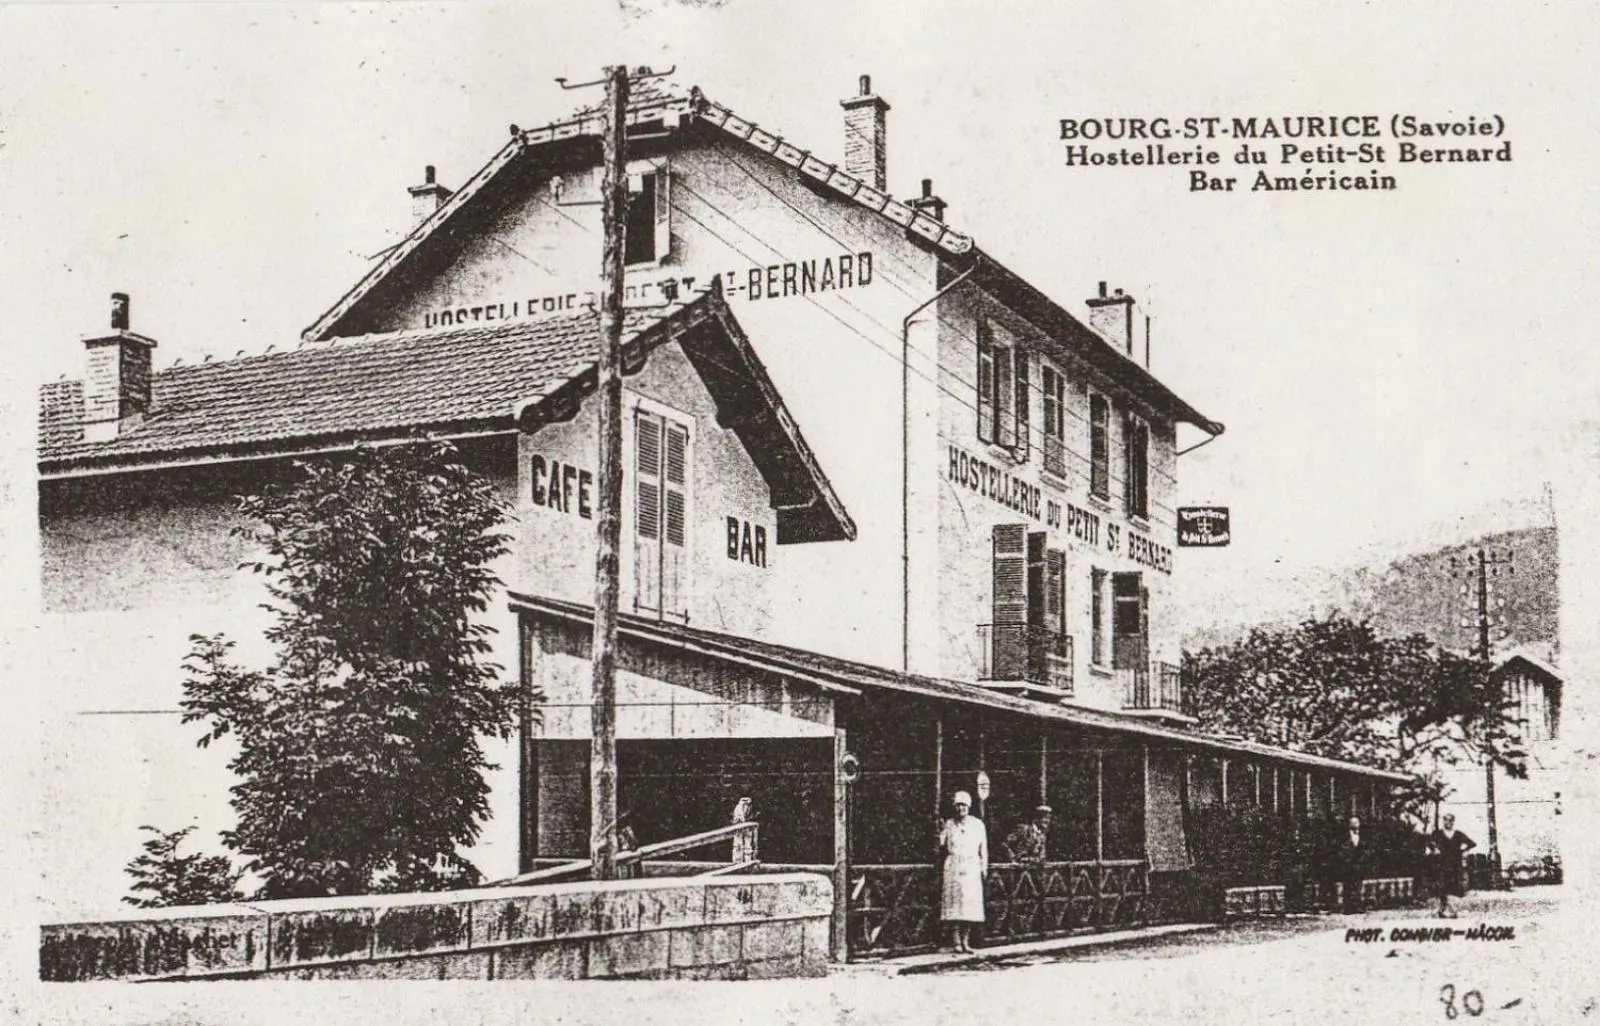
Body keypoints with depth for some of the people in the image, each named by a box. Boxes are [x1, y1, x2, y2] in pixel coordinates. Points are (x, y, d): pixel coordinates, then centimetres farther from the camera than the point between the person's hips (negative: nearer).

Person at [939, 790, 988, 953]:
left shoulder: (977, 824, 8)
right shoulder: (948, 825, 6)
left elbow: (983, 848, 11)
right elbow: (941, 848, 10)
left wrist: (983, 867, 7)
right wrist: (941, 867, 6)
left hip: (972, 869, 1)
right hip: (952, 869, -1)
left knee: (970, 906, -3)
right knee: (954, 905, -7)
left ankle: (965, 941, 3)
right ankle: (957, 942, -5)